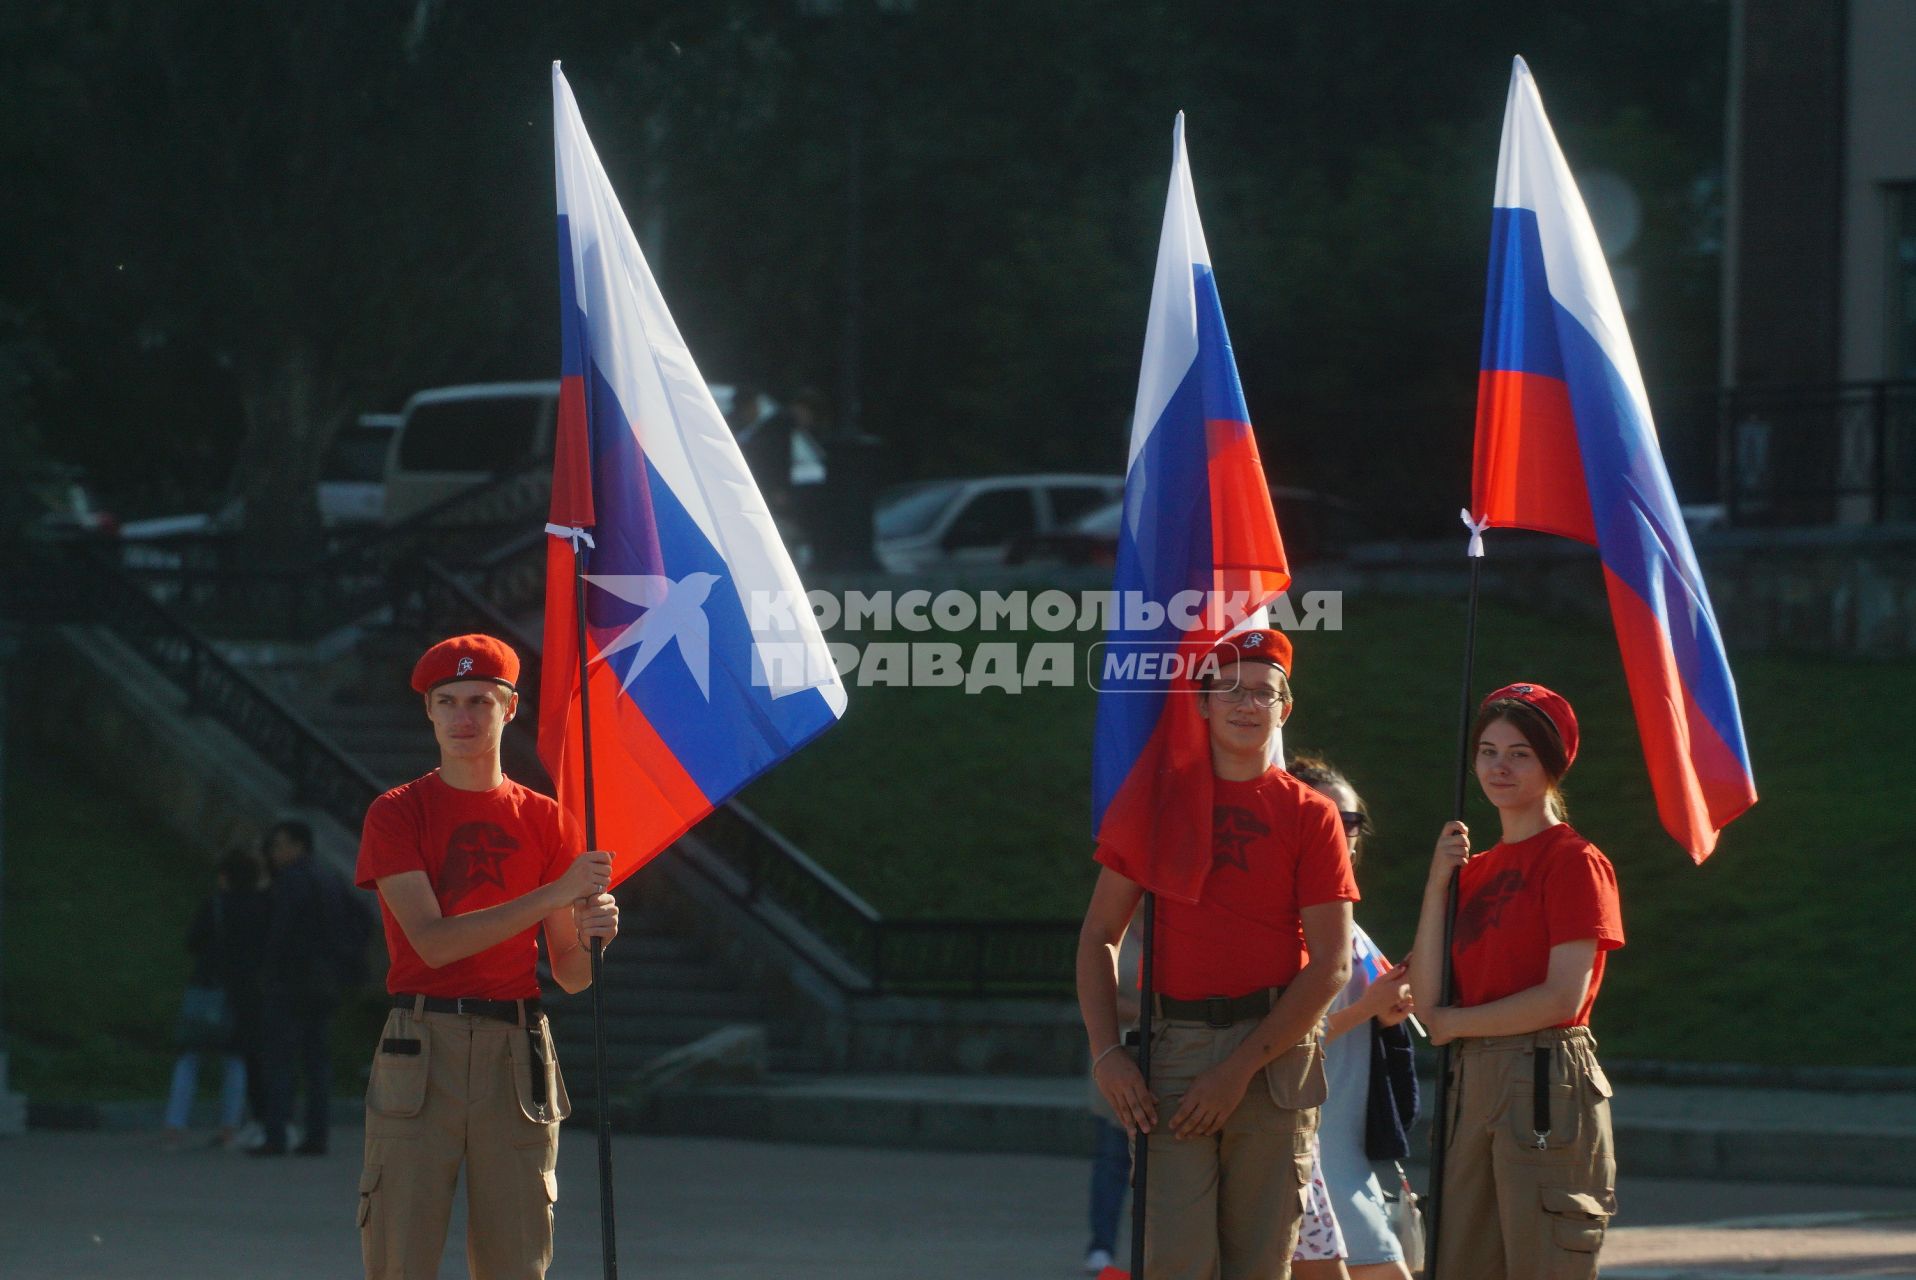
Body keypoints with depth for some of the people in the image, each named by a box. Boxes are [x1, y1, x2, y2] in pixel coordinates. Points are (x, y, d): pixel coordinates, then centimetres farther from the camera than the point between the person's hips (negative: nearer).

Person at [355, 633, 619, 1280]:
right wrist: (556, 893, -15)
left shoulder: (544, 820, 12)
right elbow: (433, 941, -10)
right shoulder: (397, 814, 3)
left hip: (516, 1055, 3)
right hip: (420, 1049, -3)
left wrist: (589, 936, -13)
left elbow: (570, 977, 12)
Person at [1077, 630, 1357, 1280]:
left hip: (1275, 1053, -1)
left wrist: (1242, 1068, -9)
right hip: (1175, 1052, 1)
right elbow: (1099, 935, 11)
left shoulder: (1309, 815, 5)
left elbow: (1330, 965, -1)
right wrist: (1107, 1053, -3)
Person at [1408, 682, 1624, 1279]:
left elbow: (1564, 997, -13)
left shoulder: (1574, 862, -4)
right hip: (1474, 1084, 7)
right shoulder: (1474, 868, 16)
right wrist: (1437, 885, 1)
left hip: (1544, 1086, -7)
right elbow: (1427, 1001, 7)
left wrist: (1454, 1022, -2)